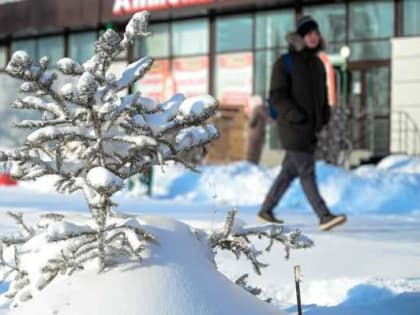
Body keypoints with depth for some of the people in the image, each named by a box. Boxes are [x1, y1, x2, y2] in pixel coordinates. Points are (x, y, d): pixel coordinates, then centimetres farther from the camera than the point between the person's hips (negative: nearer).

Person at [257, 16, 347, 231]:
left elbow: (322, 95, 23)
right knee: (307, 172, -12)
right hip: (292, 128, -7)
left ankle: (266, 210, 23)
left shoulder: (317, 64, 14)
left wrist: (324, 117, 7)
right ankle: (324, 217, -18)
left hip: (310, 129, 7)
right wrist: (296, 116, -21)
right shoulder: (285, 63, -7)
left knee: (290, 171, 11)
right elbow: (277, 96, -11)